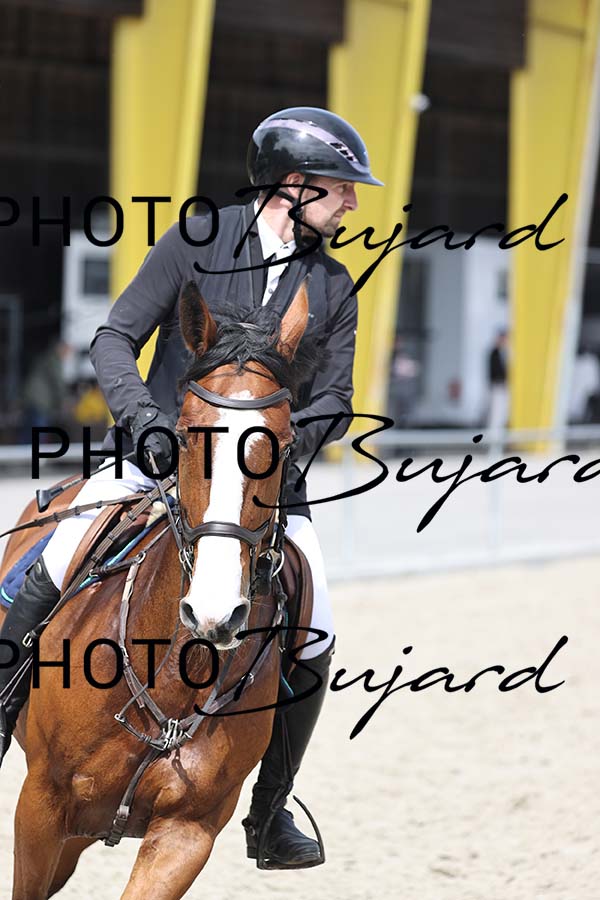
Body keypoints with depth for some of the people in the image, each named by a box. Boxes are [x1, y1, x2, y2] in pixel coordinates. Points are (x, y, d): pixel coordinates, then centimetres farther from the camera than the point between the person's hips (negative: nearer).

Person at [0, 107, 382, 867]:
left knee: (312, 638, -10)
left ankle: (269, 811, 7)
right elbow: (115, 339, -4)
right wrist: (142, 415, -21)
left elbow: (333, 402, 3)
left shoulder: (333, 288, 7)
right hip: (160, 455, -2)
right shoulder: (198, 242, -2)